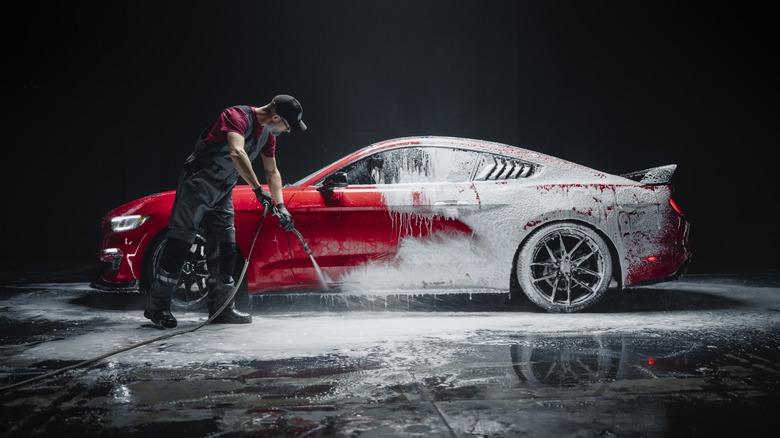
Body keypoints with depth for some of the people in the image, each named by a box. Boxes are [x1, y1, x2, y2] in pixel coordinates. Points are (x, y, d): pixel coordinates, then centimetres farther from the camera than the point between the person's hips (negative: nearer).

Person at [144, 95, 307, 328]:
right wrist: (258, 189, -40)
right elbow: (237, 153, -37)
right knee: (180, 243, -7)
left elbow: (272, 171, 16)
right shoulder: (238, 116, -21)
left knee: (225, 248, 6)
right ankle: (157, 305, -1)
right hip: (197, 184, -8)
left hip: (223, 191, 9)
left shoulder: (268, 133, 7)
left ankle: (222, 307, 13)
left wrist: (280, 206, 6)